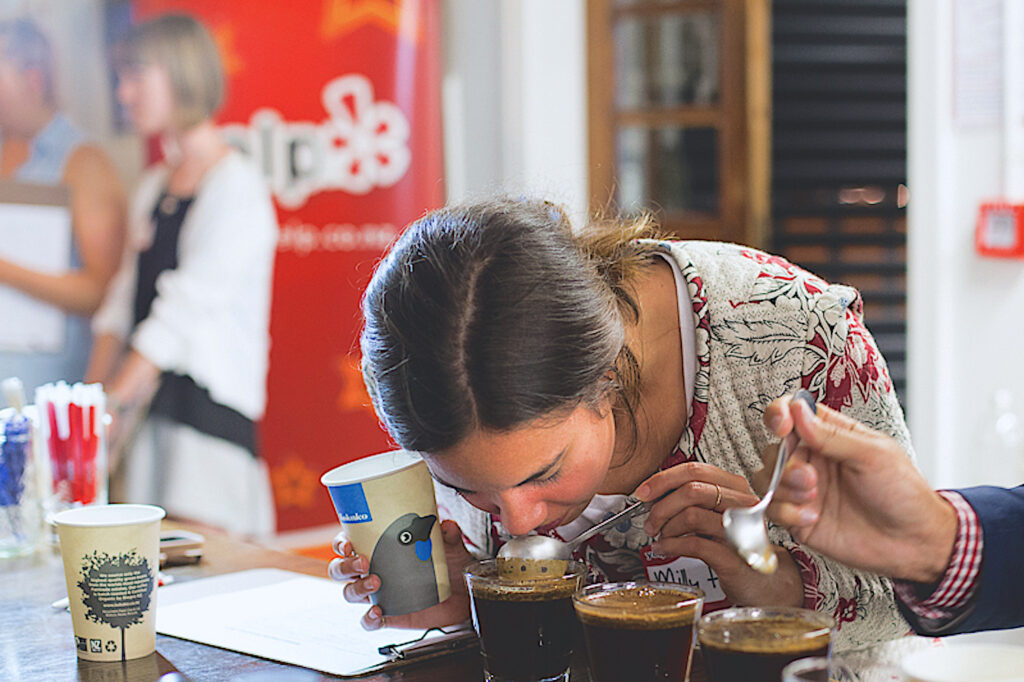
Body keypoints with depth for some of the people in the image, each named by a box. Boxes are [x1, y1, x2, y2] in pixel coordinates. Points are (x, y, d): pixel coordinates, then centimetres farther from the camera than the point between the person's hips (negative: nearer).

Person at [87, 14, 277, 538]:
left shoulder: (236, 189, -8)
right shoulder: (154, 188, 17)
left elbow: (182, 317, -15)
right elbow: (124, 304, 14)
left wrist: (109, 404, -17)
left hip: (210, 406, -7)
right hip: (149, 408, 7)